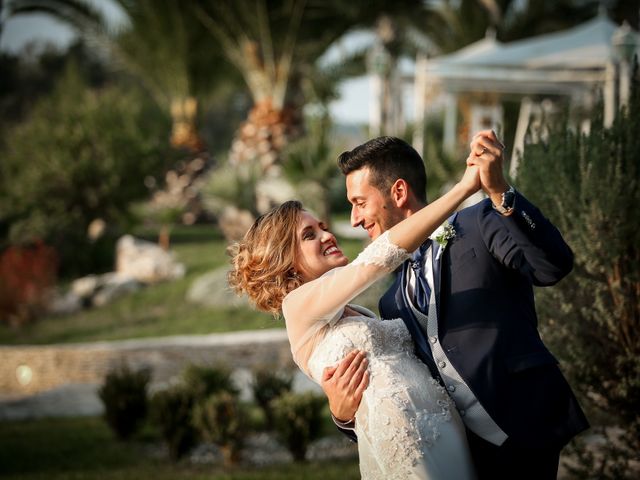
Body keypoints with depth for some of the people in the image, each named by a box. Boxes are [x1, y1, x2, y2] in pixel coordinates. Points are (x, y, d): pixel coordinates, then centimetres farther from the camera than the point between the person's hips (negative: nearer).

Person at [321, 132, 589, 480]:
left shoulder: (479, 225, 2)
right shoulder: (393, 301, 20)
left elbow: (553, 265, -15)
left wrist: (499, 192, -27)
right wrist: (345, 414, -3)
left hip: (520, 430, -6)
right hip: (459, 450, 6)